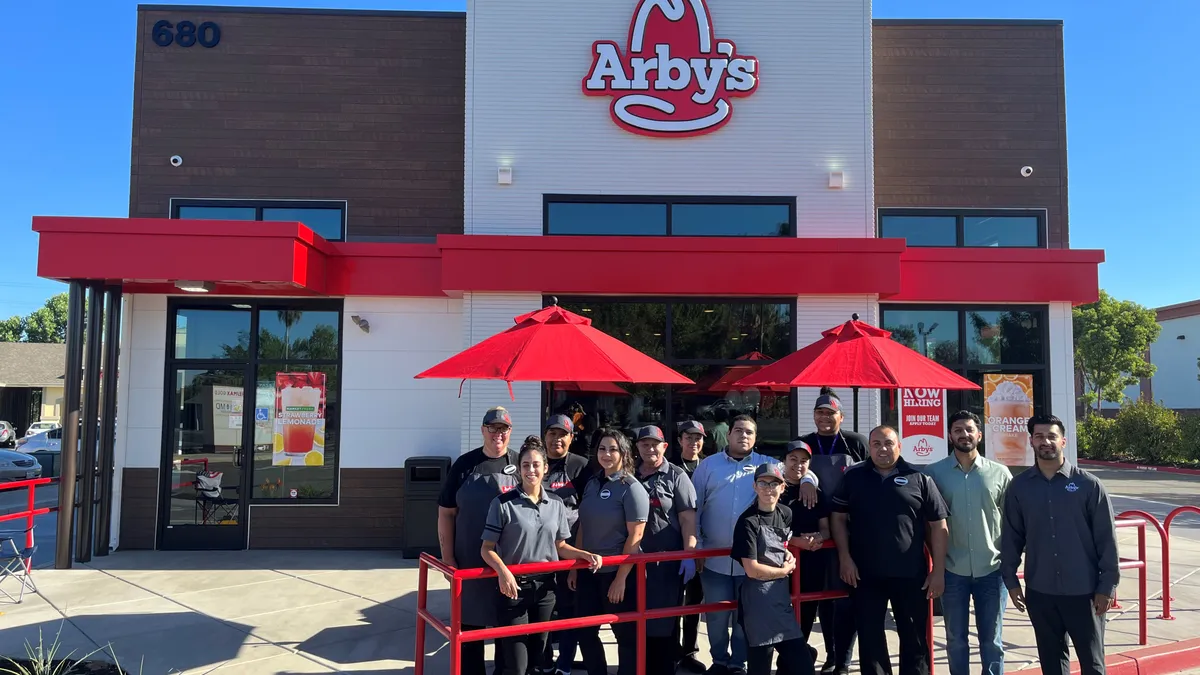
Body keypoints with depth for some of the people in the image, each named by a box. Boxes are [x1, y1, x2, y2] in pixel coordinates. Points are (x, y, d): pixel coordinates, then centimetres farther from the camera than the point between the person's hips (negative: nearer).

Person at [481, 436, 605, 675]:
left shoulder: (556, 503, 5)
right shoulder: (503, 503, -9)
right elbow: (487, 549, -8)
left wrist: (587, 555, -4)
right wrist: (502, 570, -26)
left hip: (545, 588, 5)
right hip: (514, 587, -4)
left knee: (537, 655, 18)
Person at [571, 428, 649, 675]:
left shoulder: (632, 488, -11)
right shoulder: (592, 484, 7)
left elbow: (635, 536, -15)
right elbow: (582, 527, 12)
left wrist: (620, 578, -17)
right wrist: (574, 567, 10)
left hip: (618, 573, -6)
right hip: (588, 571, 6)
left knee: (626, 634, 6)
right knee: (584, 632, 12)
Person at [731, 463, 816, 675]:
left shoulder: (786, 514, 7)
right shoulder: (748, 521, -14)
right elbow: (752, 570, -18)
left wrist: (788, 555, 5)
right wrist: (784, 571, -4)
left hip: (782, 598, 7)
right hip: (758, 602, -7)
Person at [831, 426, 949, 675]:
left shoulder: (919, 479, 1)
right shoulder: (853, 477, 4)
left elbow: (938, 525, 2)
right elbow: (839, 518, 7)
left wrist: (938, 570, -2)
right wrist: (845, 557, -3)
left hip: (911, 574, -1)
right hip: (865, 574, 1)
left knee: (914, 637, 10)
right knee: (869, 637, 8)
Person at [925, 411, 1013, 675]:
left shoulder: (1000, 473, 0)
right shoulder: (934, 472, -3)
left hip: (992, 569, 0)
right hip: (952, 570, 0)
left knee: (991, 641, 11)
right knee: (956, 639, 12)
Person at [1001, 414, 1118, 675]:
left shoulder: (1088, 484, -7)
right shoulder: (1019, 486, 0)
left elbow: (1107, 538, -4)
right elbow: (1011, 537, 5)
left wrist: (1107, 586, -5)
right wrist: (1011, 580, 4)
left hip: (1083, 591, -2)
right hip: (1039, 592, 2)